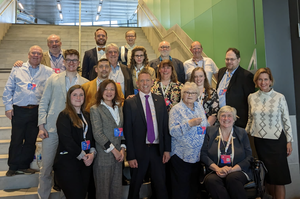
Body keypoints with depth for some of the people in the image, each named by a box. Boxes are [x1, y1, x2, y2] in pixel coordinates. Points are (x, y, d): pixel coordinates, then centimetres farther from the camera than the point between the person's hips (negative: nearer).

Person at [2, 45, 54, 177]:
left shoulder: (47, 72, 8)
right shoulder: (17, 69, 8)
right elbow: (8, 89, 8)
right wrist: (8, 106, 2)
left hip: (36, 111, 1)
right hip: (19, 110, -1)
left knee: (31, 140, 8)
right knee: (16, 140, 5)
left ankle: (23, 166, 24)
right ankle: (13, 167, 21)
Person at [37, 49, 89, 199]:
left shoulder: (85, 83, 6)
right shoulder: (53, 80, 8)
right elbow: (43, 104, 6)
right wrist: (41, 126, -2)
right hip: (52, 129, 0)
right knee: (46, 166, 6)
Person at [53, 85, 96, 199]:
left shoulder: (86, 116, 13)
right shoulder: (64, 116, -7)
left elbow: (91, 136, 9)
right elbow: (66, 140, -15)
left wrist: (92, 153, -8)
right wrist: (83, 156, -12)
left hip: (86, 163, 6)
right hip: (68, 163, -6)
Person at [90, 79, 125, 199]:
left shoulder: (119, 108, 13)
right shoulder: (95, 109, -3)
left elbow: (122, 131, 13)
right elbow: (98, 134, -11)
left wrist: (122, 149, -1)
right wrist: (114, 150, -11)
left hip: (118, 157, 5)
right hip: (104, 157, -5)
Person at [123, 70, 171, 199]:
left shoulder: (160, 100, 6)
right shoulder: (130, 103, -4)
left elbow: (165, 126, 6)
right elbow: (127, 131, -6)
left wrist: (167, 149, 0)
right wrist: (131, 156, -8)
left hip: (157, 150, 2)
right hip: (139, 151, -2)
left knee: (161, 187, 11)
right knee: (135, 187, 14)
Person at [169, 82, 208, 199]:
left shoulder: (199, 107, 11)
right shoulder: (176, 109, -7)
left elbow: (204, 127, 23)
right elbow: (173, 131, -19)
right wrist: (189, 123, -25)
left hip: (198, 154, 6)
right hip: (182, 155, -6)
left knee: (194, 186, 15)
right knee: (181, 189, 1)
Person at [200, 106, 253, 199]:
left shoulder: (242, 133, 11)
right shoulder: (210, 131, 11)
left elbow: (249, 157, 4)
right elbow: (203, 154, 4)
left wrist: (232, 169, -12)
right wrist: (217, 169, -13)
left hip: (238, 171, 0)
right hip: (216, 171, 0)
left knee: (232, 178, -35)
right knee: (210, 180, -33)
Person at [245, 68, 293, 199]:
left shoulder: (280, 97, -4)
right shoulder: (251, 97, 3)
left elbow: (286, 120, 0)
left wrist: (289, 141, -1)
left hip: (277, 140, -2)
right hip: (260, 140, 2)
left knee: (278, 174, 1)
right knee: (267, 174, 12)